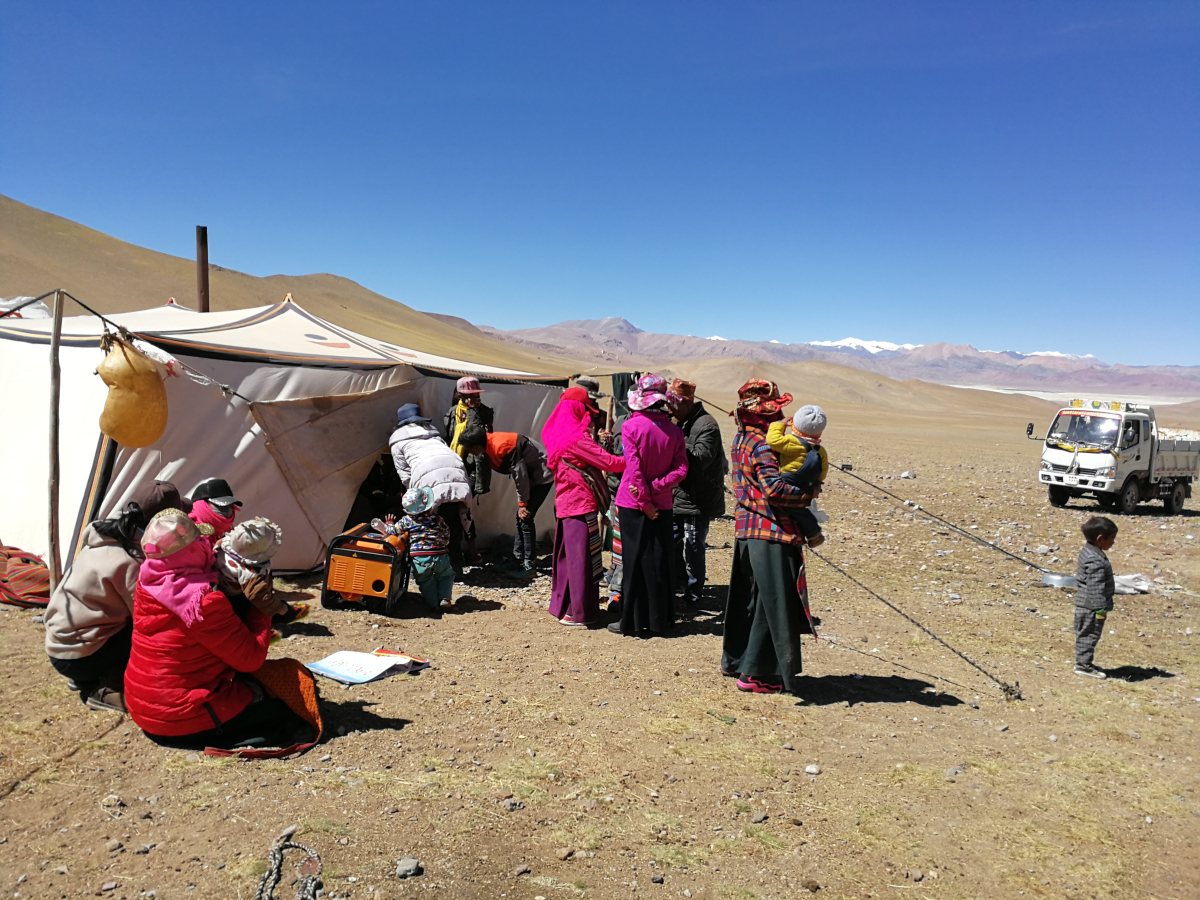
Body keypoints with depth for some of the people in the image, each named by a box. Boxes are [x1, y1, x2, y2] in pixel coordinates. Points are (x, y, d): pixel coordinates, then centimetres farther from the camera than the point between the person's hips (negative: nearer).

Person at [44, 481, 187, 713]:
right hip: (78, 657, -9)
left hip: (59, 643, 9)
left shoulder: (105, 535, -1)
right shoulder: (130, 563, -26)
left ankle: (85, 679, 16)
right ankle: (102, 690, -4)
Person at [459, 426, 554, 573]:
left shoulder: (503, 447, -31)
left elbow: (520, 476, -25)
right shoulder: (488, 444, -4)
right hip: (532, 475, 10)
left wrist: (522, 504, -16)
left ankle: (529, 565, -6)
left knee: (525, 517, -11)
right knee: (520, 518, 11)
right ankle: (517, 559, 19)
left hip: (542, 475, -10)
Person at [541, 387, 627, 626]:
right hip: (582, 506, -7)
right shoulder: (577, 438, -15)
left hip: (565, 505, 7)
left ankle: (561, 605, 19)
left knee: (566, 556, 13)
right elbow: (608, 462, -16)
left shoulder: (557, 436, 9)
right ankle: (579, 612, 6)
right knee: (582, 559, 0)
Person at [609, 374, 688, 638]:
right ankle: (660, 619, 18)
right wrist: (654, 488, -10)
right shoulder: (674, 430, 0)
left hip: (633, 504, -3)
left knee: (634, 560, 3)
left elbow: (634, 469, -14)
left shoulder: (631, 426, -11)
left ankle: (632, 621, 9)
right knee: (659, 561, 11)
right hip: (662, 505, 3)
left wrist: (644, 502, -9)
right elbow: (680, 469, -5)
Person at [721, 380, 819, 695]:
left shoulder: (741, 441, 13)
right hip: (769, 534, -9)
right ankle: (756, 674, 7)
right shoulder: (760, 445, -16)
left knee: (748, 599, 20)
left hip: (746, 532, 10)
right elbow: (774, 488, -26)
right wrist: (807, 494, -13)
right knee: (772, 606, 1)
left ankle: (736, 660, 32)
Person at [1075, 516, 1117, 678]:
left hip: (1084, 602, 10)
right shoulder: (1097, 561, -24)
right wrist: (1101, 609, -21)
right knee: (1089, 634, 0)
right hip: (1091, 606, -10)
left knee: (1084, 634, 18)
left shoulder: (1087, 551, 8)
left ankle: (1084, 663, 28)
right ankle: (1083, 665, 8)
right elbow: (1096, 588, -24)